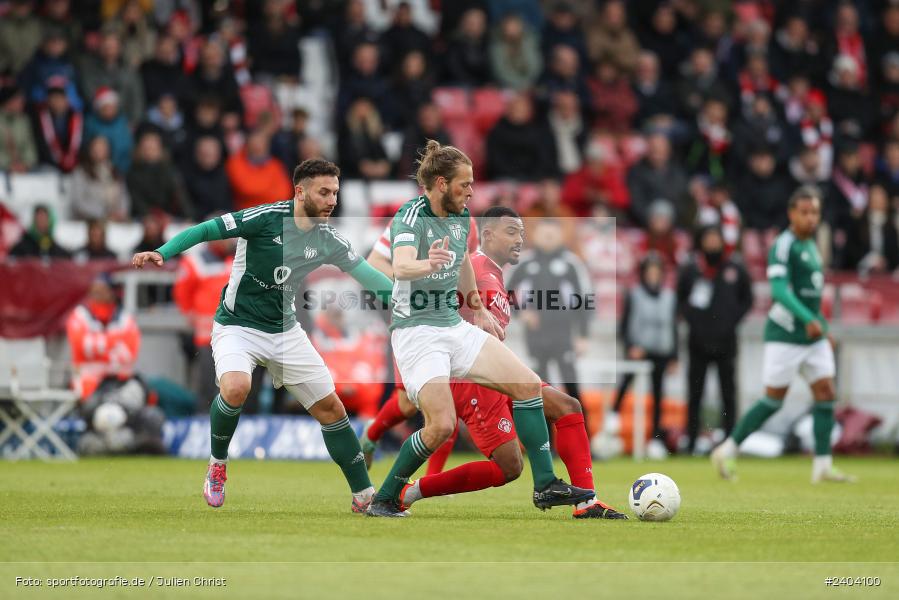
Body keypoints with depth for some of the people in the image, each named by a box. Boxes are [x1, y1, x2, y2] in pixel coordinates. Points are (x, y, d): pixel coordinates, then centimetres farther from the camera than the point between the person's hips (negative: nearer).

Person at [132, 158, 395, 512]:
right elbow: (204, 231, -18)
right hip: (237, 326, -5)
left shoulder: (328, 239, -2)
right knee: (236, 387, -34)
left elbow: (363, 272, 9)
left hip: (285, 331, 6)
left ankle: (364, 496, 18)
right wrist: (162, 253, -31)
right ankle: (217, 464, -5)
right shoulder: (267, 218, -18)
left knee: (330, 408, 3)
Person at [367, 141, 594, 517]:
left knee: (528, 385, -1)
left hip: (455, 327, 8)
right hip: (417, 332, -8)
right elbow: (401, 267, -38)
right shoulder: (411, 217, -18)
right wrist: (429, 264, -58)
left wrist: (478, 309, 30)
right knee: (442, 426, -20)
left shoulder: (461, 216, 6)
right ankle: (383, 499, -2)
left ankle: (545, 486, 5)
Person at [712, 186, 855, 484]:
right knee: (774, 400, -4)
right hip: (785, 335, -8)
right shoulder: (784, 245, -13)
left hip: (814, 336, 8)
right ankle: (727, 451, 8)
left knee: (826, 393, -1)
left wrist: (823, 329, 24)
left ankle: (823, 465, 1)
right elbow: (779, 290, -25)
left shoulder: (810, 245, 15)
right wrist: (809, 319, -36)